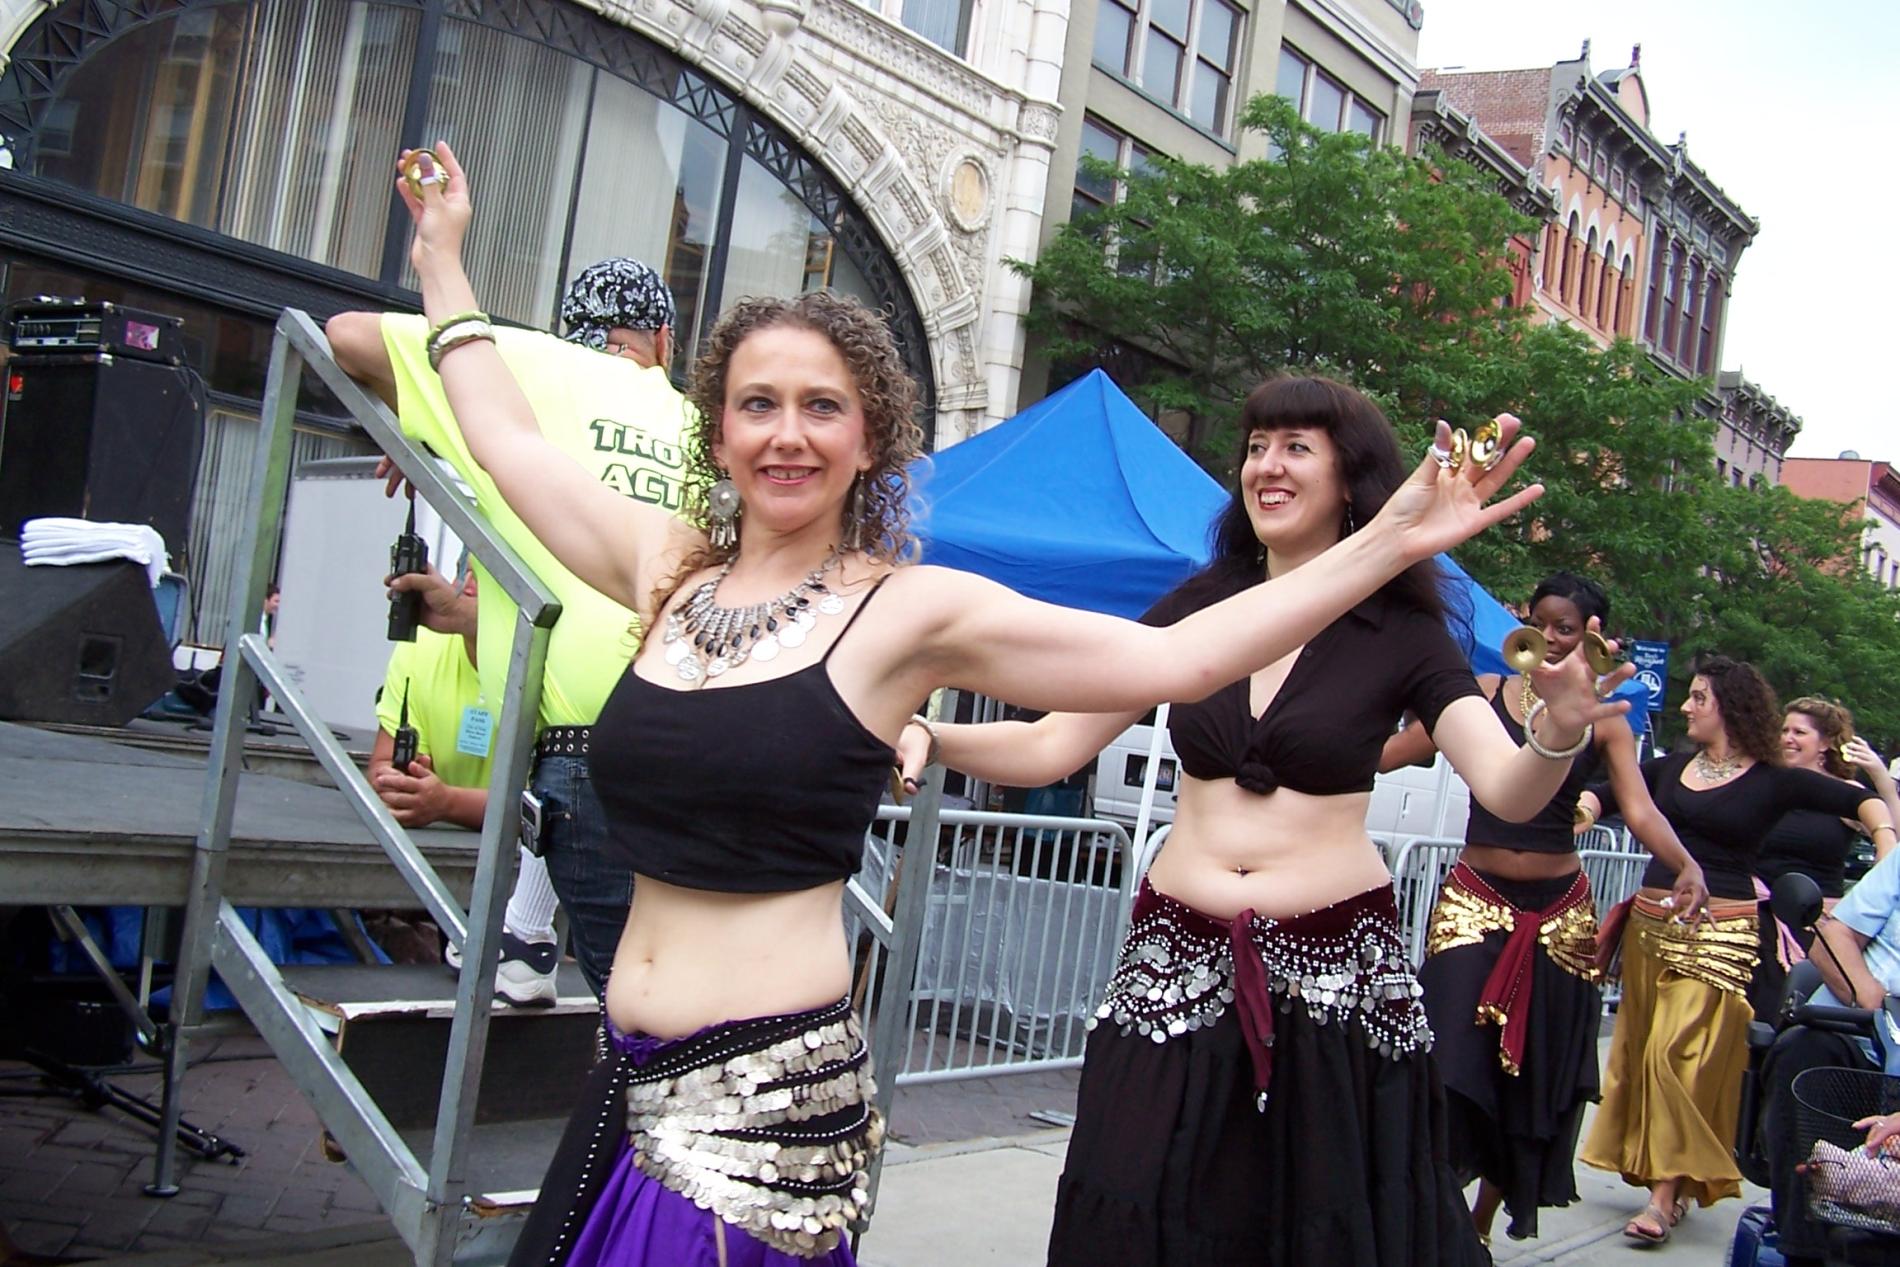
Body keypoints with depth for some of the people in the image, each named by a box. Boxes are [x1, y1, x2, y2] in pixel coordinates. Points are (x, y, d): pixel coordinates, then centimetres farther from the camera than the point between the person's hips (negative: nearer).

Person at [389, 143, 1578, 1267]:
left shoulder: (909, 611, -7)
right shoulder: (667, 567, 7)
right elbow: (507, 437, 20)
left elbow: (1176, 658, -12)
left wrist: (1389, 543, -19)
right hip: (634, 1080, 5)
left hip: (771, 1096, -5)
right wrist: (443, 256, 29)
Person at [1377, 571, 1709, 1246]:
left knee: (1535, 1075, 8)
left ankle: (1482, 1223, 24)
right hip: (1475, 901, -2)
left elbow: (1640, 810, -8)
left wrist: (1686, 866, -27)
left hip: (1559, 913, 2)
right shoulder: (1484, 694, 2)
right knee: (1453, 1059, -13)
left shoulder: (1604, 723, 4)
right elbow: (1393, 751, -5)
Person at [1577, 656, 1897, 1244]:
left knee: (1680, 1056, -12)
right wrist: (1582, 807, -10)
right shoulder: (1670, 768, 12)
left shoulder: (1772, 781, 0)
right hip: (1650, 924, 5)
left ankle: (1666, 1194, -7)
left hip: (1718, 935, -5)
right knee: (1640, 1052, 6)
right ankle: (1670, 1180, 16)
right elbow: (1603, 793, 11)